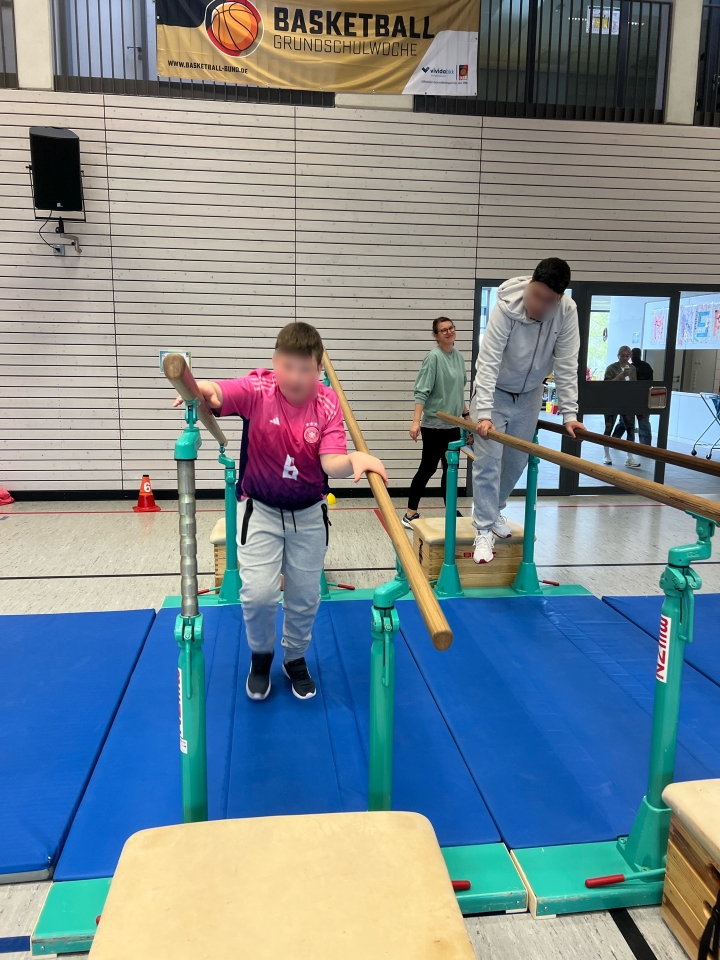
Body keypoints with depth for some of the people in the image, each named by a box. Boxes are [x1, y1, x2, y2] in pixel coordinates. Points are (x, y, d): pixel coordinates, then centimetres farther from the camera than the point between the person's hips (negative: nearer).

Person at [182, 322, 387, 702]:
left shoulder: (327, 402, -11)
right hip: (261, 510, -2)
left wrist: (356, 459, -43)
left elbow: (331, 461, -21)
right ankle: (261, 655, 21)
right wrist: (201, 389, -58)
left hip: (308, 514, 2)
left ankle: (295, 659, 40)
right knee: (259, 593, -13)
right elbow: (218, 394, -34)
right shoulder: (257, 390, -16)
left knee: (305, 599, 11)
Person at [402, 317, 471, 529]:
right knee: (428, 468, -3)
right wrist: (416, 422, -25)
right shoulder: (433, 357, -13)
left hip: (453, 424, 7)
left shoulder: (458, 356, 8)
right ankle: (410, 514, 7)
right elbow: (422, 392, -18)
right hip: (434, 424, -7)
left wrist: (466, 414, 19)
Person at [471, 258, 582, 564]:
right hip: (496, 391, -3)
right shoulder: (506, 307, -30)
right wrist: (484, 413, -39)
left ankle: (492, 511, 33)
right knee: (488, 460, -8)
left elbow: (566, 366, -18)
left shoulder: (567, 312, -21)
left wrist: (569, 413, -22)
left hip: (529, 394, 4)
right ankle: (484, 529, 2)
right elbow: (488, 362, -32)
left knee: (517, 461, 11)